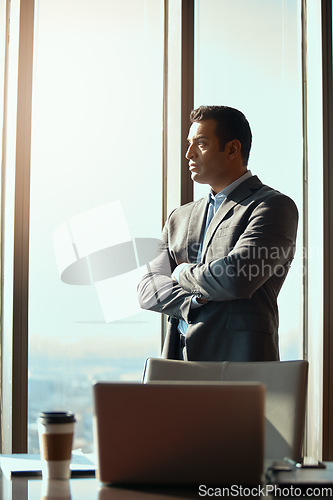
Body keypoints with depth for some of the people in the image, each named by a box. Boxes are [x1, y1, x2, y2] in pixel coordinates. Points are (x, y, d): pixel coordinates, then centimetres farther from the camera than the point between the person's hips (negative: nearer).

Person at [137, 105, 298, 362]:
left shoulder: (274, 206, 0)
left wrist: (183, 274, 3)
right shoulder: (181, 217, 20)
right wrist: (197, 300, -6)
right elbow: (147, 290, 12)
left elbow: (236, 279, -13)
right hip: (179, 357, 4)